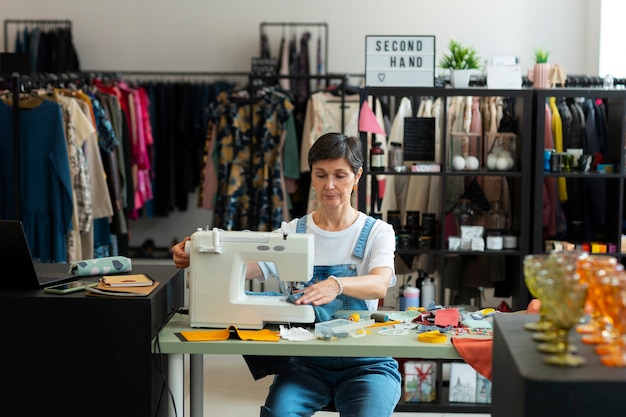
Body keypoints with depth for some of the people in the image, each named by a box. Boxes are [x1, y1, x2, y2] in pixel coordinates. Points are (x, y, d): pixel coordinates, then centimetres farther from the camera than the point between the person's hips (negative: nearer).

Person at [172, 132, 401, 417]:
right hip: (306, 362, 2)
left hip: (366, 363, -1)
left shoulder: (377, 232, 1)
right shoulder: (292, 232, 6)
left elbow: (379, 284, -20)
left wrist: (336, 284, -41)